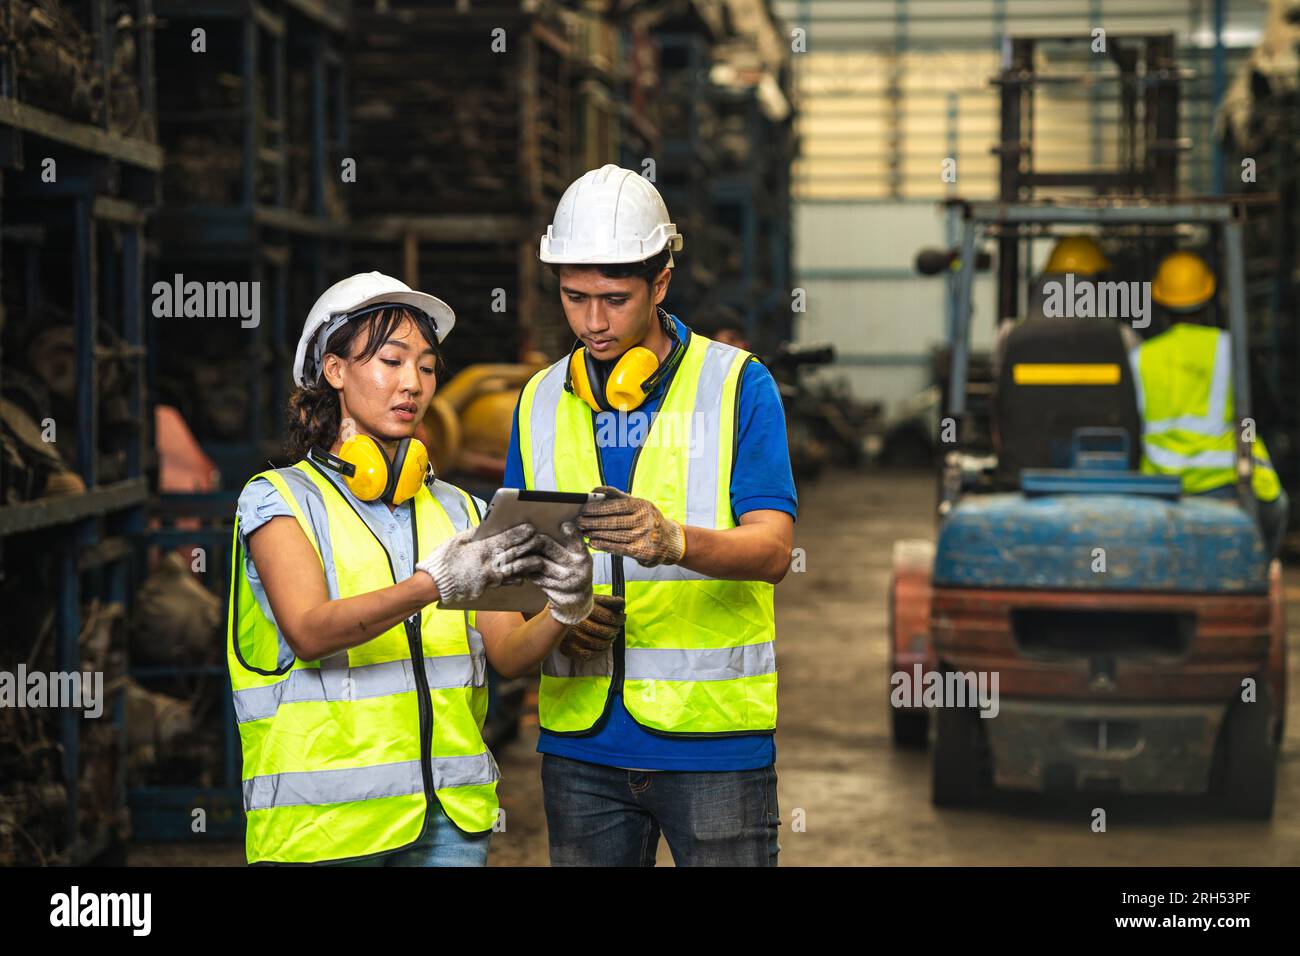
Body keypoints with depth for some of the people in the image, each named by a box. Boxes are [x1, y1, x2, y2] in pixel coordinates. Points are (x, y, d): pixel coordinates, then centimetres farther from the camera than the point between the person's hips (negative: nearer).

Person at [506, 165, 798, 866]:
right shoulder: (539, 403, 11)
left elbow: (772, 549, -11)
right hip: (581, 738, 4)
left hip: (713, 730, -3)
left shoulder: (737, 385, -1)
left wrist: (674, 541, -31)